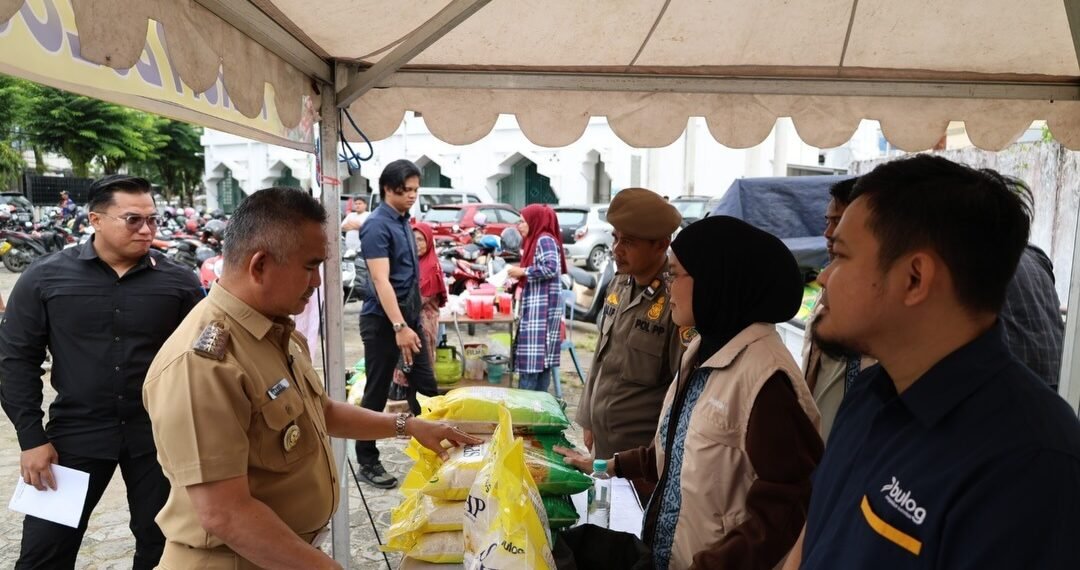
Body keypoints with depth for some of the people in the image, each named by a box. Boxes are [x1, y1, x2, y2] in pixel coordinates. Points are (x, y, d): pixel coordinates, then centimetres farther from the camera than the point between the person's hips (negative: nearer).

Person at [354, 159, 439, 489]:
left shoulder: (403, 221, 10)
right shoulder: (377, 226, -16)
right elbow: (381, 280, -23)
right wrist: (399, 327, -29)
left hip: (410, 316, 8)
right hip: (383, 321, -8)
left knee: (426, 385, 11)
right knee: (377, 394, 3)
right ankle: (367, 462, 16)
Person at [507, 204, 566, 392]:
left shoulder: (545, 239, -9)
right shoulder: (536, 240, 20)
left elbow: (551, 268, -22)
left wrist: (522, 271, -15)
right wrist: (521, 273, 9)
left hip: (542, 307, -10)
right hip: (535, 306, 10)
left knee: (532, 357, -10)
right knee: (542, 357, 9)